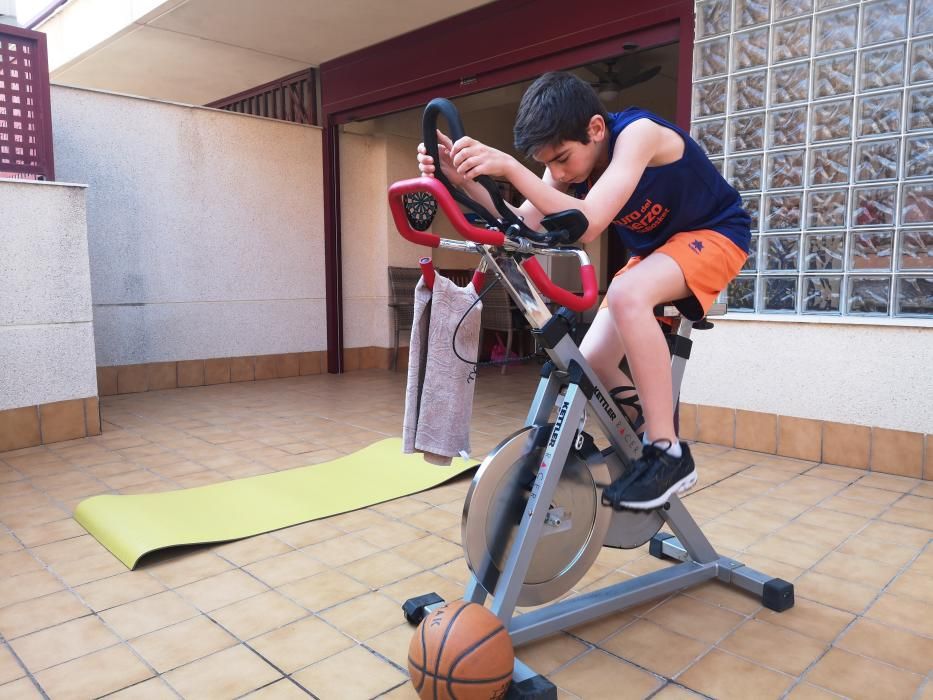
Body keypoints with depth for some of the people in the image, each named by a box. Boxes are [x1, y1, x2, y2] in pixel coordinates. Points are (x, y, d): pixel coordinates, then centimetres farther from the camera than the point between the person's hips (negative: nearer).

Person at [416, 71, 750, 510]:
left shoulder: (638, 133, -30)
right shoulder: (568, 159, -9)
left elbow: (587, 225, -42)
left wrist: (509, 168, -48)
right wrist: (463, 180, -34)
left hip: (713, 234, -7)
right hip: (655, 248, 7)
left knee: (627, 295, -37)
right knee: (591, 362, -8)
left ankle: (669, 454, -27)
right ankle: (639, 437, 18)